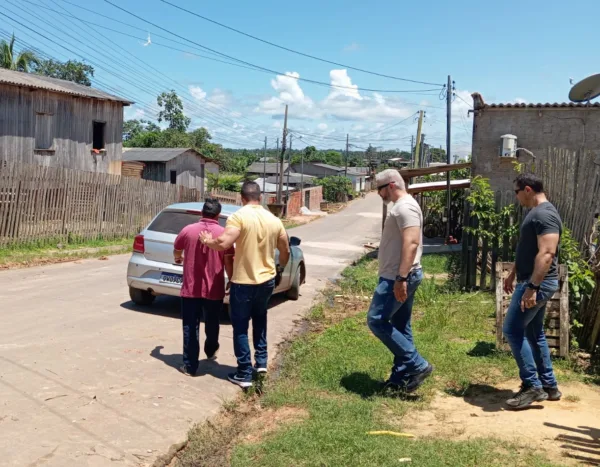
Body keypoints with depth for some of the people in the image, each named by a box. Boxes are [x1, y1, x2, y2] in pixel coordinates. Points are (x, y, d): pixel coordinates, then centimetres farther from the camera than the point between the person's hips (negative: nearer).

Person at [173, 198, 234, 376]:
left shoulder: (188, 230, -2)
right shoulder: (224, 234, -7)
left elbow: (176, 252, 15)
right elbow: (228, 262, -6)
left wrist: (179, 259, 39)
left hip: (191, 288, 0)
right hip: (214, 290, 1)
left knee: (190, 327, 6)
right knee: (211, 325, 21)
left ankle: (190, 366, 7)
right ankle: (211, 352, 44)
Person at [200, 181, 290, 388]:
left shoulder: (239, 217, -15)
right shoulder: (274, 220, 3)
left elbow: (224, 244, -26)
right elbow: (286, 251, 11)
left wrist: (207, 241, -6)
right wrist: (279, 269, 30)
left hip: (244, 282, -5)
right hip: (267, 280, 5)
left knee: (240, 328, 7)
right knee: (259, 318, 28)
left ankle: (244, 374, 10)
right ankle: (261, 361, 28)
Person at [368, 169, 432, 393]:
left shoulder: (405, 207, -16)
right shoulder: (401, 206, 18)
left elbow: (411, 243, -27)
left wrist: (401, 278, -31)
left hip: (398, 278, -11)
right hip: (400, 277, 11)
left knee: (377, 320, -7)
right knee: (400, 327, 12)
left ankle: (417, 365, -5)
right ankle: (402, 376, 18)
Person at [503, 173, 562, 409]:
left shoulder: (545, 214, -18)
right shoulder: (536, 213, 15)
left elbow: (547, 253, -27)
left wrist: (532, 287, -31)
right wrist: (513, 274, 29)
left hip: (538, 283, -11)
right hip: (533, 281, 11)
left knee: (512, 330, -9)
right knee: (533, 332, 15)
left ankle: (533, 386, -3)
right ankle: (549, 385, 23)